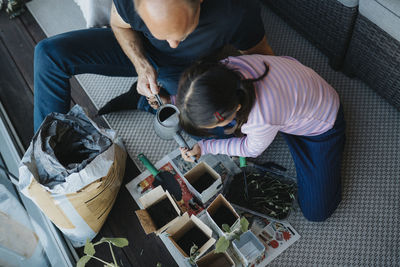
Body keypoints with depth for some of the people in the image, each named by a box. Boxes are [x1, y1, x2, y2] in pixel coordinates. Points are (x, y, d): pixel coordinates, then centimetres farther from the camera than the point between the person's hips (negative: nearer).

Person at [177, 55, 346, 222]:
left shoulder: (262, 120, -46)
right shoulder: (222, 69, -31)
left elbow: (252, 150, -20)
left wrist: (205, 148, -13)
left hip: (322, 124, -5)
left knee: (316, 212, 2)